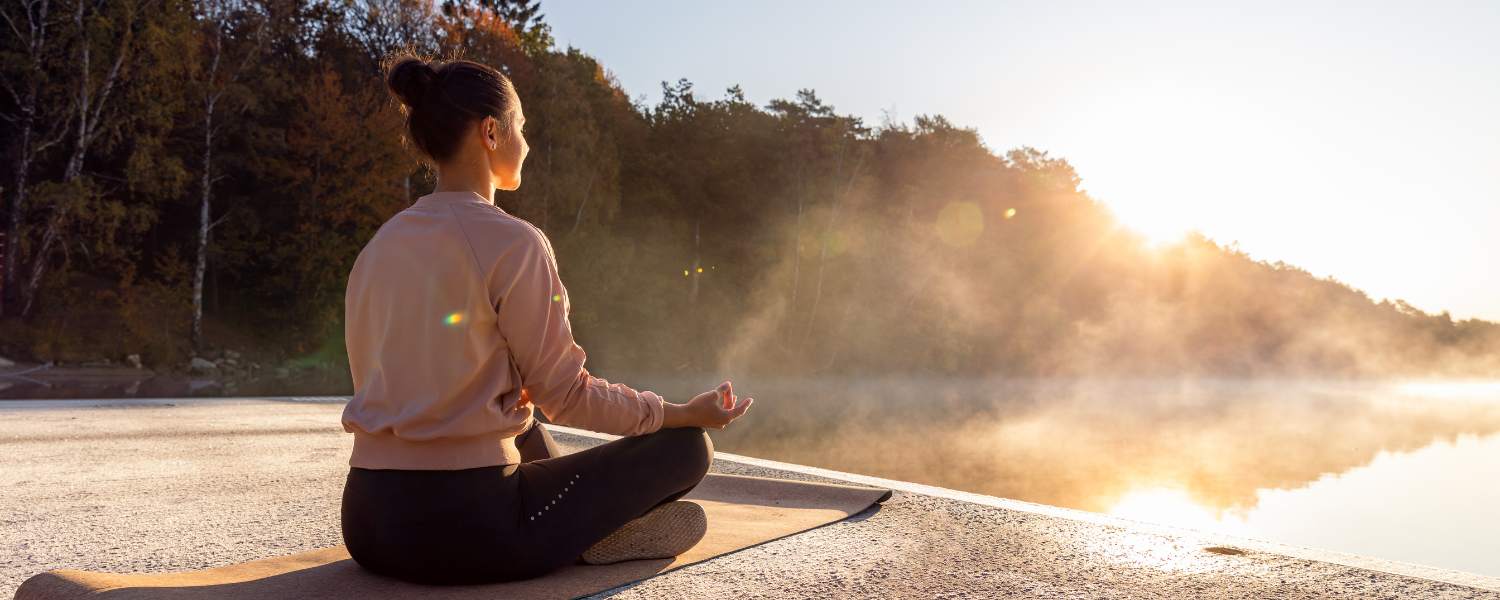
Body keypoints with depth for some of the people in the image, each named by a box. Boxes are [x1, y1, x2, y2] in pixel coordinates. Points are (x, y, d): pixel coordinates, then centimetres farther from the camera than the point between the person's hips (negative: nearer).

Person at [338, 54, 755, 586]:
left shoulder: (380, 245, 7)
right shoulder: (513, 243, -14)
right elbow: (565, 393, -9)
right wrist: (686, 412, 3)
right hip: (464, 529, -7)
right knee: (686, 445, 4)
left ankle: (581, 522, 25)